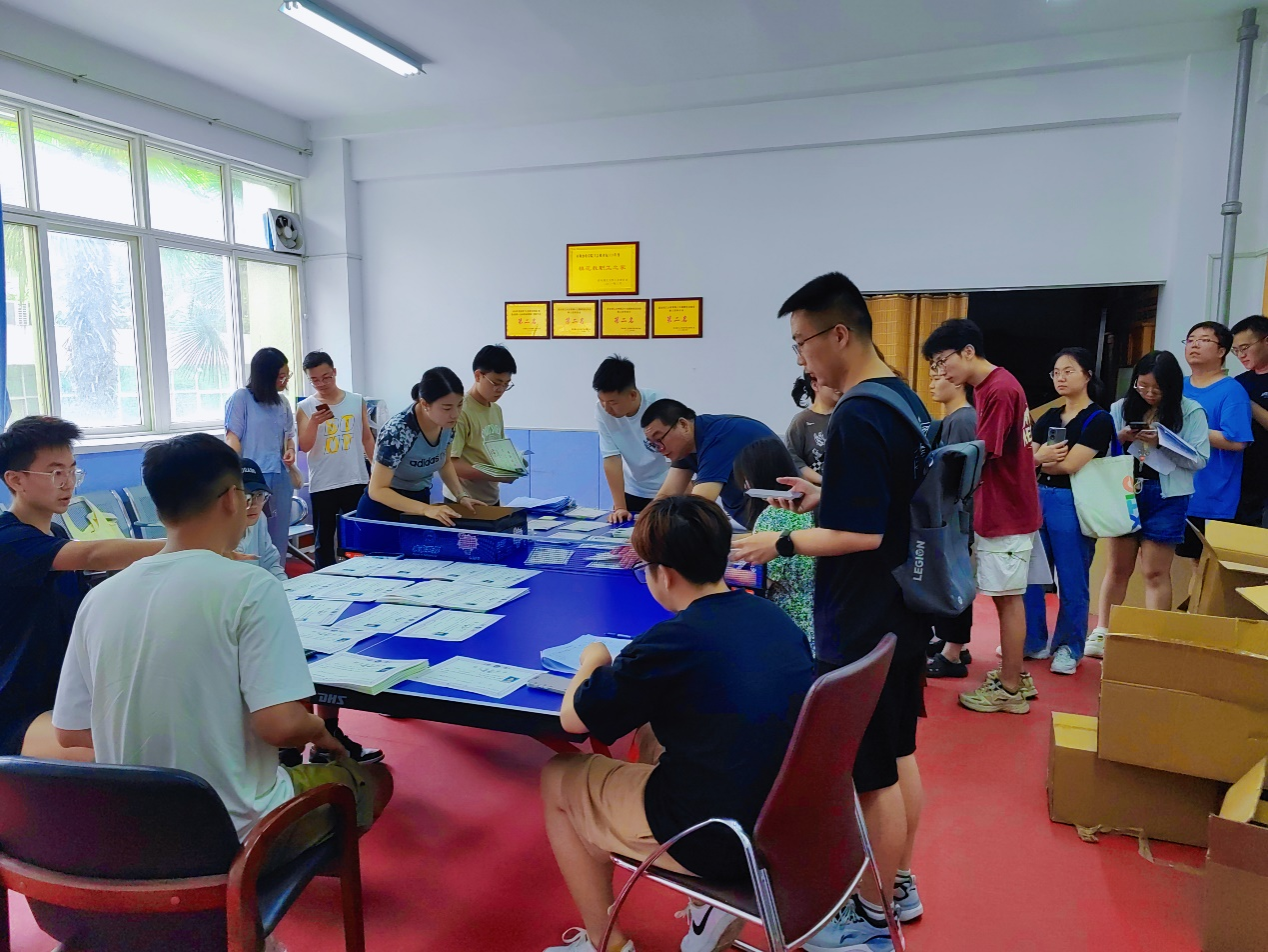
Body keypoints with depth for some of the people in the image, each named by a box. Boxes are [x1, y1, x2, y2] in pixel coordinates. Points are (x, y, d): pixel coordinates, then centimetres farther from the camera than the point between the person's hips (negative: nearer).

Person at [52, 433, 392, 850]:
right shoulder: (250, 587, -20)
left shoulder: (99, 598, -4)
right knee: (373, 779, 20)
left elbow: (70, 732, 3)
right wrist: (321, 732, -4)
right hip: (236, 837, -6)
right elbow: (281, 724, -26)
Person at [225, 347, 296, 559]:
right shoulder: (241, 398, -6)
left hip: (280, 477, 6)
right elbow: (233, 438, -7)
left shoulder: (282, 402, 11)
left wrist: (290, 451, 0)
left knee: (279, 535, 10)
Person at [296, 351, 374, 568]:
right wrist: (314, 423, -23)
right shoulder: (305, 408, -1)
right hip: (322, 484, -1)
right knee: (324, 538, 8)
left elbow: (367, 438, 9)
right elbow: (305, 447, -7)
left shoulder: (357, 401, 3)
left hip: (355, 480, 1)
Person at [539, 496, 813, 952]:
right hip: (793, 818, 7)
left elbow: (572, 718, -9)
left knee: (557, 780, 13)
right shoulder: (775, 618, -2)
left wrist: (592, 662, 11)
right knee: (651, 732, 27)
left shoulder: (673, 642, -22)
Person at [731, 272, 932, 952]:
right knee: (899, 757, 21)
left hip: (861, 630, -10)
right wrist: (826, 496, 11)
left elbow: (863, 534, -26)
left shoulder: (856, 418, -23)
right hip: (902, 615, 10)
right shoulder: (906, 399, 7)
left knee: (873, 776, 6)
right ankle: (899, 884, 39)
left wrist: (781, 543, -17)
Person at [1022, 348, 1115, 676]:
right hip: (1038, 499, 6)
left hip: (1073, 504, -6)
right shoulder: (1048, 418, 13)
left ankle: (1068, 648, 17)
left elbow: (1069, 465, -15)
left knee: (1072, 581, 3)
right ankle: (1033, 641, 22)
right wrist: (1041, 457, -17)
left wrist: (1040, 460, 1)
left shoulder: (1099, 419, -6)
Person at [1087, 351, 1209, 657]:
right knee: (1118, 568, 10)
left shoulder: (1191, 412, -3)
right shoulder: (1121, 408, 4)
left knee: (1155, 573, 1)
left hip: (1166, 497, -2)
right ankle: (1101, 634, 16)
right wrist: (1121, 438, -13)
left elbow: (1199, 459, -9)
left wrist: (1161, 443, -20)